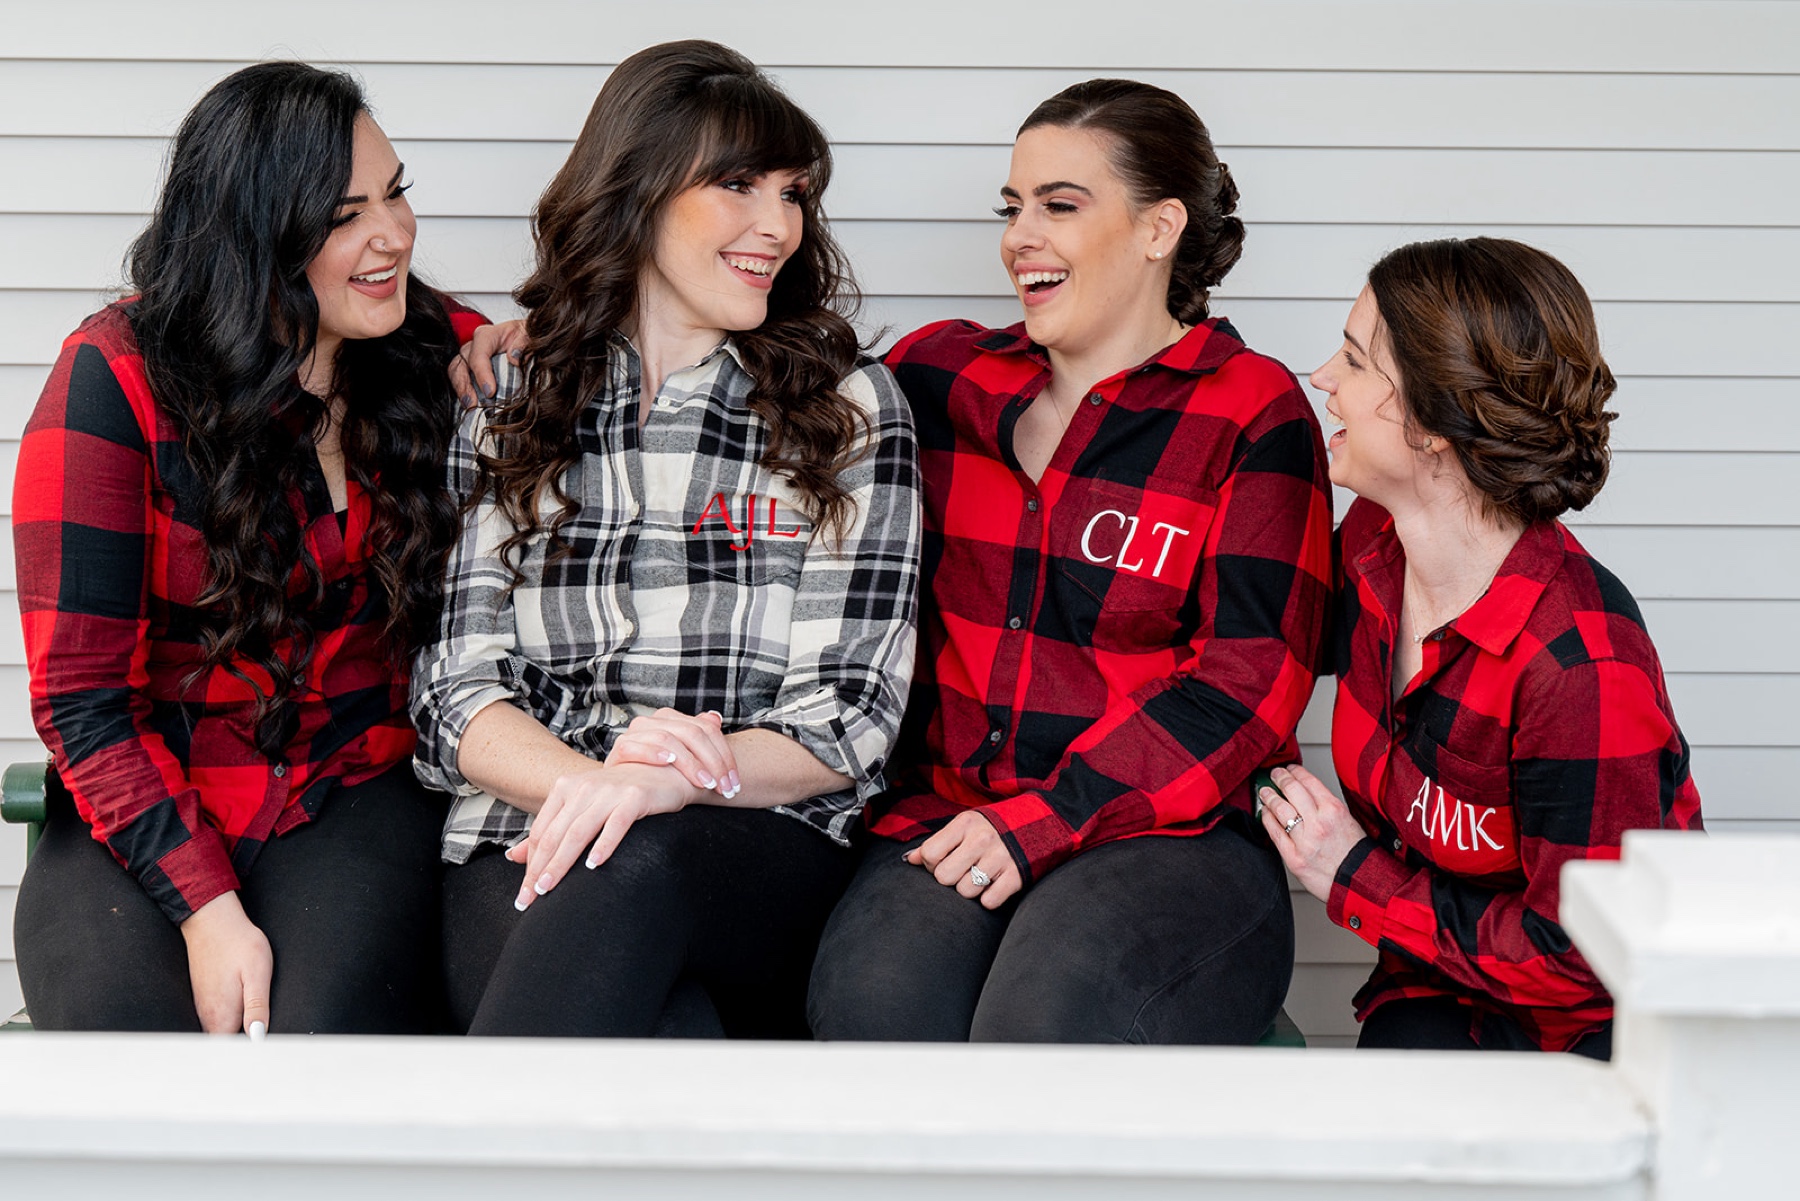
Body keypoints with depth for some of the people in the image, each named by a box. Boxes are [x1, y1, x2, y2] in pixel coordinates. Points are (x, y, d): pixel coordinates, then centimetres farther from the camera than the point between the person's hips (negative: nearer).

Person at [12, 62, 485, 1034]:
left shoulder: (452, 359, 3)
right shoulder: (118, 379, -7)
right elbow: (79, 694, -8)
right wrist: (204, 905, -19)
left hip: (360, 798, 1)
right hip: (141, 817, -1)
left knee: (330, 1029, -30)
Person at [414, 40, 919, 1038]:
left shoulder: (849, 409, 8)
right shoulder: (506, 404, 12)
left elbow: (848, 719, 1)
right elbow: (455, 689, 6)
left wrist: (672, 783, -19)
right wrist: (586, 778, -17)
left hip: (762, 851, 1)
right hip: (521, 844, 0)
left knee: (640, 864, -37)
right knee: (660, 1035, -37)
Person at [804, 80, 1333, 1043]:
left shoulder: (1253, 412, 2)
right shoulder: (942, 375, 16)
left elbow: (1246, 682, -5)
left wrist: (1043, 821, -14)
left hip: (1170, 830, -3)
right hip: (945, 814, 3)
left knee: (1049, 1019, -35)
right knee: (876, 998, -31)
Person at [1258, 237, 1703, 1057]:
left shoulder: (1581, 661, -27)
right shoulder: (1370, 547, -3)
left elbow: (1579, 954, -20)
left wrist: (1356, 880, -14)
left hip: (1603, 1021, -5)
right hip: (1438, 997, 5)